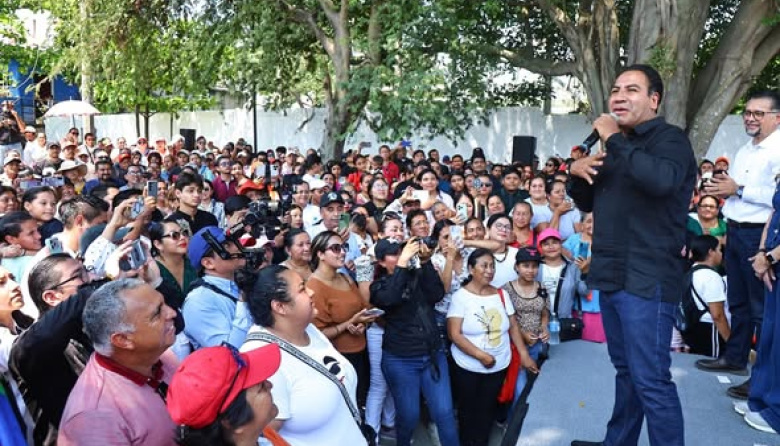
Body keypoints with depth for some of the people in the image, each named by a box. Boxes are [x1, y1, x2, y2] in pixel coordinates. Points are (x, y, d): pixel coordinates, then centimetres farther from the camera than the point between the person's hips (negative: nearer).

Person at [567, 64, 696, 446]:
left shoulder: (670, 138, -8)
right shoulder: (617, 146, 18)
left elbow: (661, 180, -32)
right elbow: (588, 203, 23)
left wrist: (614, 139, -21)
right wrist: (577, 171, 2)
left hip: (646, 279, -8)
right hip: (613, 274, 9)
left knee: (651, 380, -7)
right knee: (626, 370, 19)